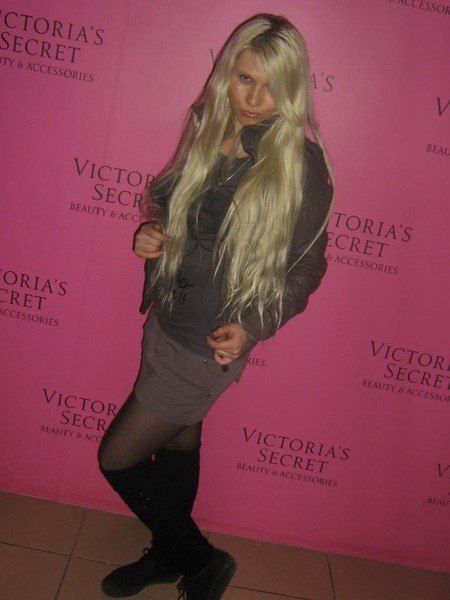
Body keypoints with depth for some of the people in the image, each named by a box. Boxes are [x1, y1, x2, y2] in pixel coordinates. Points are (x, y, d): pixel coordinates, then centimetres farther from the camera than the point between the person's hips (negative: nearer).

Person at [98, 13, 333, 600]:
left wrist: (250, 328, -22)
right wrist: (150, 236, -7)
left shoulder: (301, 164, -17)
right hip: (167, 319, 6)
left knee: (118, 458, 2)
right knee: (178, 442, 23)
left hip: (211, 342, -6)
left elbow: (306, 267, -10)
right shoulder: (208, 132, 0)